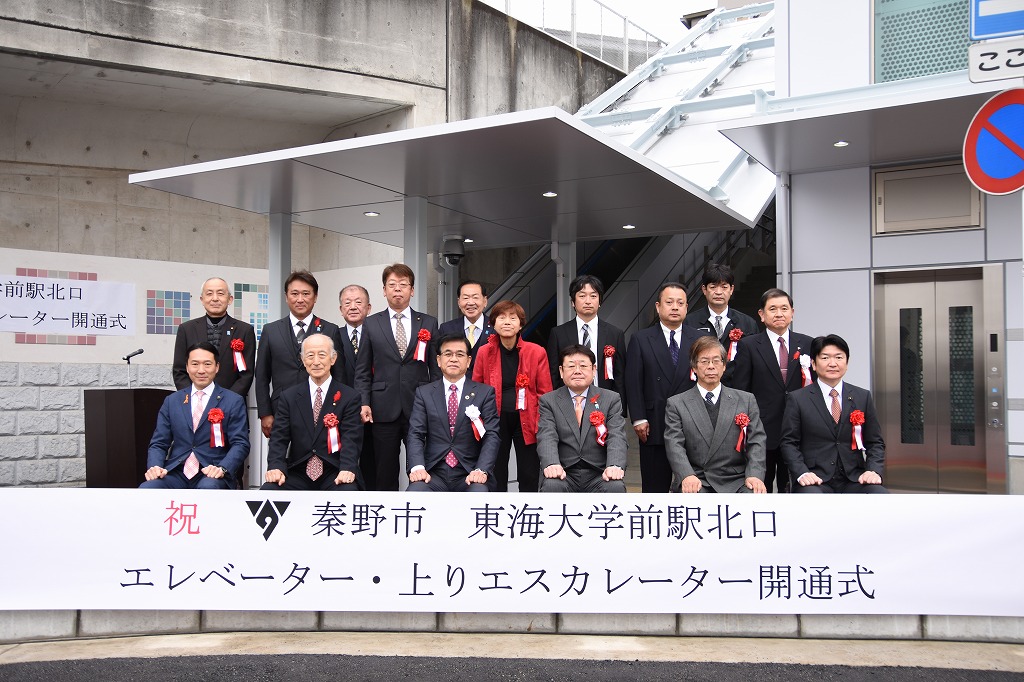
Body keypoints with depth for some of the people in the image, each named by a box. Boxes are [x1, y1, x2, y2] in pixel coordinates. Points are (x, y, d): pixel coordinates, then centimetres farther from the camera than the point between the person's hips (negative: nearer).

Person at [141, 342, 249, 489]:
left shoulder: (234, 402, 7)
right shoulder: (172, 401, 17)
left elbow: (240, 444, -1)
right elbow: (158, 444, 14)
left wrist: (222, 469, -20)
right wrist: (154, 467, -8)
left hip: (211, 474, -2)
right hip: (176, 473, 2)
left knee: (208, 487, -37)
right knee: (145, 489, -28)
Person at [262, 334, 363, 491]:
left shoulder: (349, 397, 5)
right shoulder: (288, 397, 12)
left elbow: (351, 438, -5)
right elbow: (279, 437, 4)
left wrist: (347, 469, -24)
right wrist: (276, 467, -16)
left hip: (334, 477, -2)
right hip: (297, 475, 2)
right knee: (267, 490, -25)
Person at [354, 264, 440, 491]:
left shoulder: (428, 323, 9)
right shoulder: (371, 324, 9)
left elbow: (436, 367, 8)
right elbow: (362, 370, 8)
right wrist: (363, 403, -3)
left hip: (419, 409, 0)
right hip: (384, 410, 0)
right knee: (385, 474, 5)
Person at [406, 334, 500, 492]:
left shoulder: (485, 393, 8)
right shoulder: (424, 393, 11)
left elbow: (491, 436, 0)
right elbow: (415, 434, 3)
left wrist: (481, 471, -17)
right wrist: (417, 467, -16)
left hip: (469, 474, -1)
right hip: (434, 473, 1)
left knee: (479, 491, -33)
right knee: (415, 490, -30)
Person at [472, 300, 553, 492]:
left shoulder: (536, 352, -3)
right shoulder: (484, 353, 1)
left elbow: (545, 392, -1)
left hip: (526, 420, -1)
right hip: (495, 421, 1)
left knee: (529, 477, 6)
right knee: (496, 476, 10)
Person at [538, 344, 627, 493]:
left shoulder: (611, 399, 12)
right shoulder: (548, 401, 10)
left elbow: (616, 438, -2)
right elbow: (547, 438, -5)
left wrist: (615, 466, -24)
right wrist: (551, 464, -27)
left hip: (599, 475, 1)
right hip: (565, 474, -1)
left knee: (616, 487, -30)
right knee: (551, 486, -33)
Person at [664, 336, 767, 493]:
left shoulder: (746, 401, 15)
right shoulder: (676, 404, 10)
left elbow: (756, 442, 7)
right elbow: (674, 445, -2)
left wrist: (754, 475, -12)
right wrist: (687, 476, -21)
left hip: (736, 482, 2)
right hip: (696, 482, -2)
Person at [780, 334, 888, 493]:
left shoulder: (863, 397, 13)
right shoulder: (798, 399, 6)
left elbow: (875, 442, 14)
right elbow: (789, 442, 4)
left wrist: (873, 470, -5)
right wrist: (802, 473, -12)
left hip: (854, 480, 3)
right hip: (816, 480, -3)